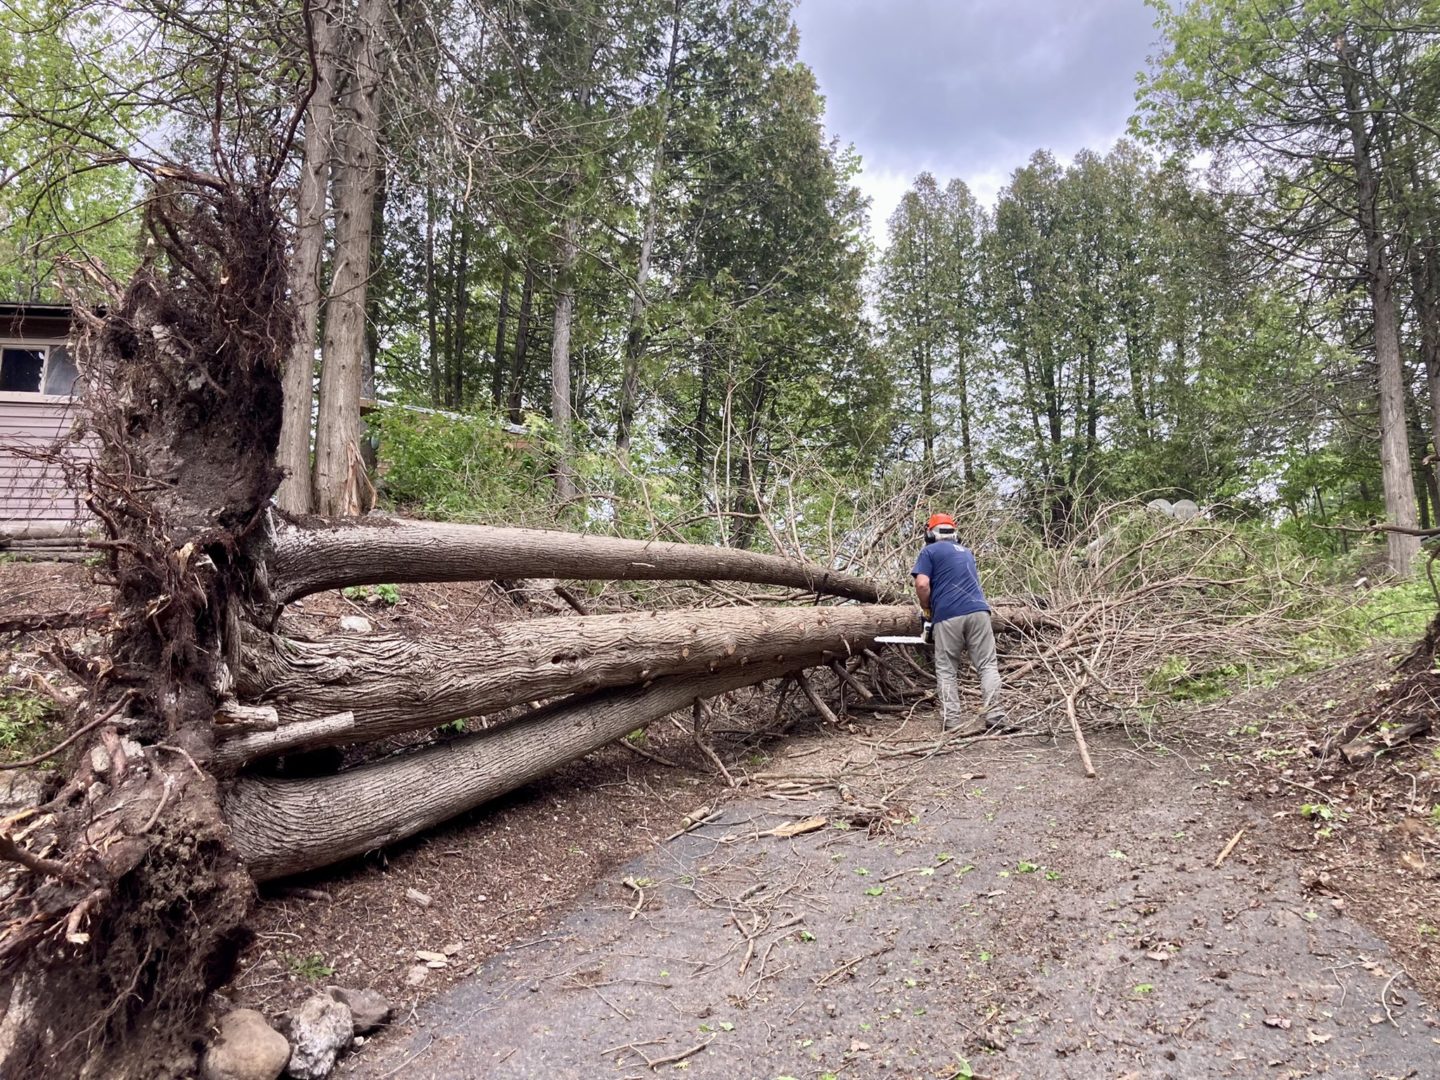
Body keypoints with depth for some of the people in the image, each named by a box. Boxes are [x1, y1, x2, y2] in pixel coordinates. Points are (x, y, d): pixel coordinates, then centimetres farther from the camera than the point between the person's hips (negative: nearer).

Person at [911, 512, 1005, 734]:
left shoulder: (930, 551, 8)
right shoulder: (966, 552, 27)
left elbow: (922, 585, -6)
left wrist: (927, 609, 11)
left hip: (948, 616, -4)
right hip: (978, 610, 4)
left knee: (947, 671, 5)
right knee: (987, 666, 5)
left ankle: (953, 721, -2)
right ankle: (993, 716, -6)